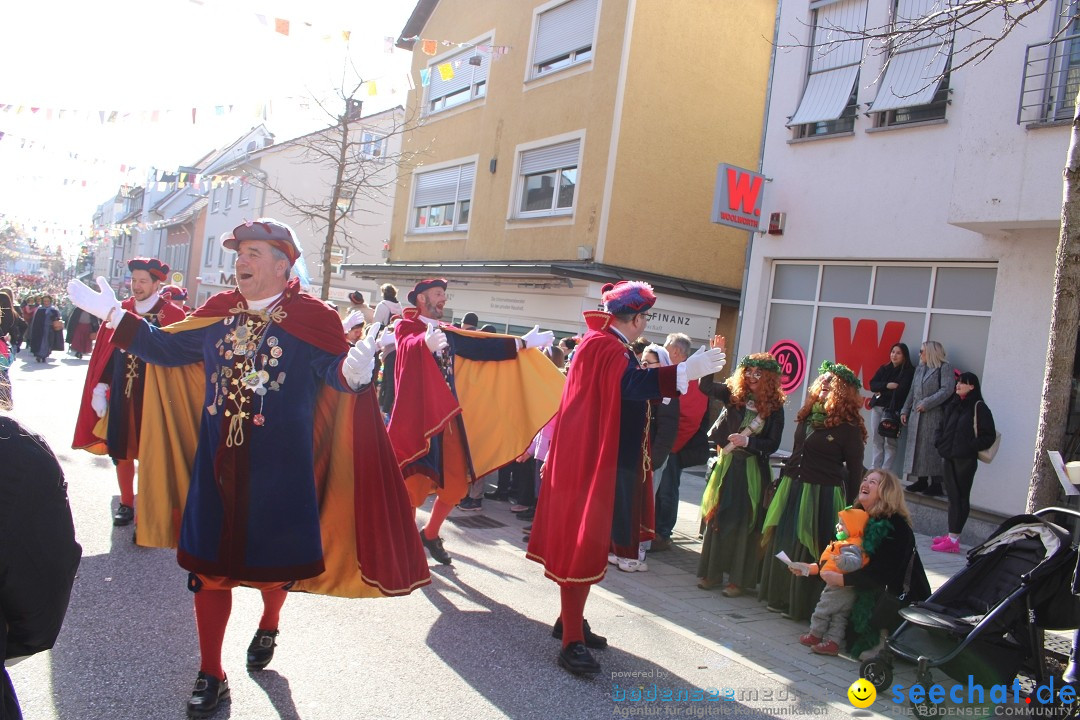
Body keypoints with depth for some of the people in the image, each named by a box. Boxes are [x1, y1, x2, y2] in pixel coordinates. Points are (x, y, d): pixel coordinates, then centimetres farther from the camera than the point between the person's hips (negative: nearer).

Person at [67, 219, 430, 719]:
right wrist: (114, 315, 10)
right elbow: (167, 348, 14)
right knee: (208, 564, 9)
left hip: (278, 470, -4)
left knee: (272, 560, 13)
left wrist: (353, 370, -43)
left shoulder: (311, 317, -9)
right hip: (216, 466, 4)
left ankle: (268, 626, 47)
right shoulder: (218, 313, 6)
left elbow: (336, 369, -20)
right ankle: (210, 676, 26)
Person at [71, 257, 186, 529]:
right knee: (121, 450, 13)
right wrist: (99, 389, 3)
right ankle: (126, 503, 28)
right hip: (120, 395, 4)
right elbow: (104, 353, 8)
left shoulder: (173, 316, -8)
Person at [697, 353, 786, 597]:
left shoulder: (775, 407, -4)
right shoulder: (734, 395, 2)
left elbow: (773, 444, -5)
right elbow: (706, 386, -8)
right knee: (717, 518, 6)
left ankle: (738, 579, 11)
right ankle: (713, 572, 18)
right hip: (727, 465, 2)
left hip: (753, 471, -2)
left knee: (745, 523, 2)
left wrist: (747, 441, -20)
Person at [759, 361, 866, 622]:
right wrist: (782, 481, 14)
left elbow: (854, 470, -7)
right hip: (792, 489, 6)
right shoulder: (808, 416, 8)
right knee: (783, 544, 12)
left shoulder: (848, 427, -10)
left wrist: (849, 508, -7)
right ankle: (780, 597, 26)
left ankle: (802, 604, 15)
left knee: (808, 550, 1)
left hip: (822, 495, -6)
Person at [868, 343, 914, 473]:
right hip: (877, 408, 5)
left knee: (890, 442, -8)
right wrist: (887, 385, -10)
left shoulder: (909, 371, -1)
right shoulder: (884, 368, 15)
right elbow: (873, 385, 6)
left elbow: (901, 390, -12)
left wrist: (881, 392, -4)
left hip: (894, 409, -5)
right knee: (877, 440, 6)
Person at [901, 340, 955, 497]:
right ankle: (922, 481, 13)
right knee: (916, 447, 6)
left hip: (934, 416, -7)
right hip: (916, 415, 7)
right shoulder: (919, 368, 20)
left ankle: (936, 484, -3)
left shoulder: (944, 367, -3)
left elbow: (947, 390, -14)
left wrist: (927, 403, -16)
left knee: (932, 448, -8)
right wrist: (905, 411, 14)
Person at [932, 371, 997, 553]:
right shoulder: (953, 405, 13)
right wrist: (940, 443, 9)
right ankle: (952, 536, 16)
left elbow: (989, 436, -9)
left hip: (965, 460, -7)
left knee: (960, 497, -5)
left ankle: (953, 539, -4)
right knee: (952, 496, 10)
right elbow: (942, 427, 23)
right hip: (950, 457, 7)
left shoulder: (979, 408, -8)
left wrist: (971, 447, -14)